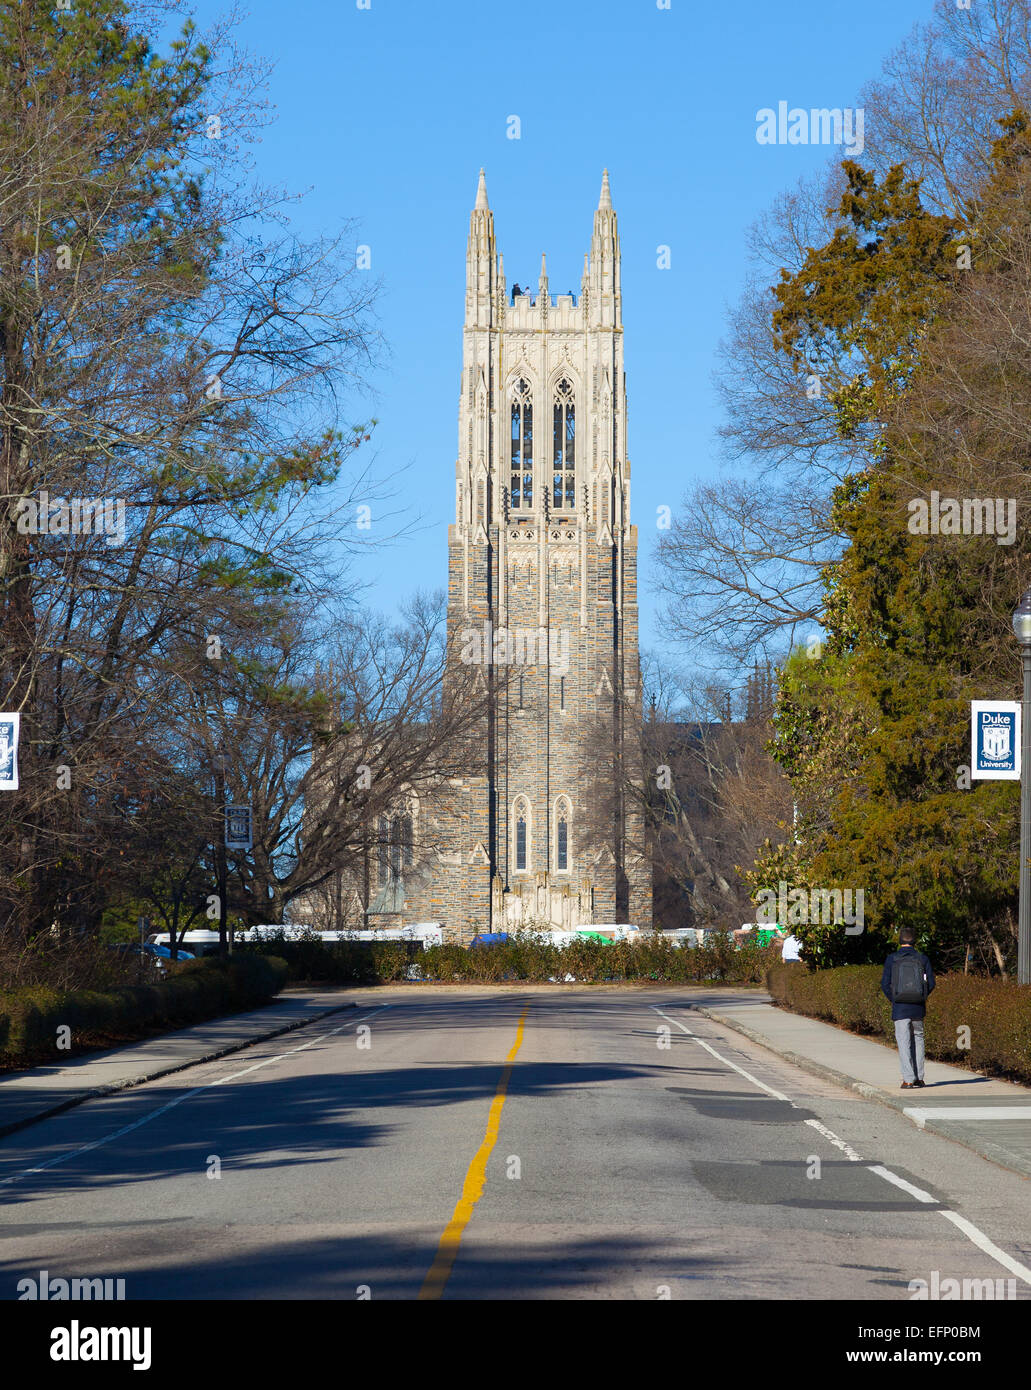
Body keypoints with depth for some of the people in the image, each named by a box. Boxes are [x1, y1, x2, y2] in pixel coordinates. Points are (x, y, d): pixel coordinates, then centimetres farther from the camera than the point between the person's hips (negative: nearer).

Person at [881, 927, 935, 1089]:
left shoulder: (892, 959, -3)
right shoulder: (922, 959, 1)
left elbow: (885, 984, -5)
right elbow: (931, 983, 0)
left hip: (900, 1008, -2)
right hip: (918, 1008, 2)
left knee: (904, 1043, 0)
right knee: (918, 1039, 16)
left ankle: (908, 1079, -7)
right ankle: (919, 1077, 15)